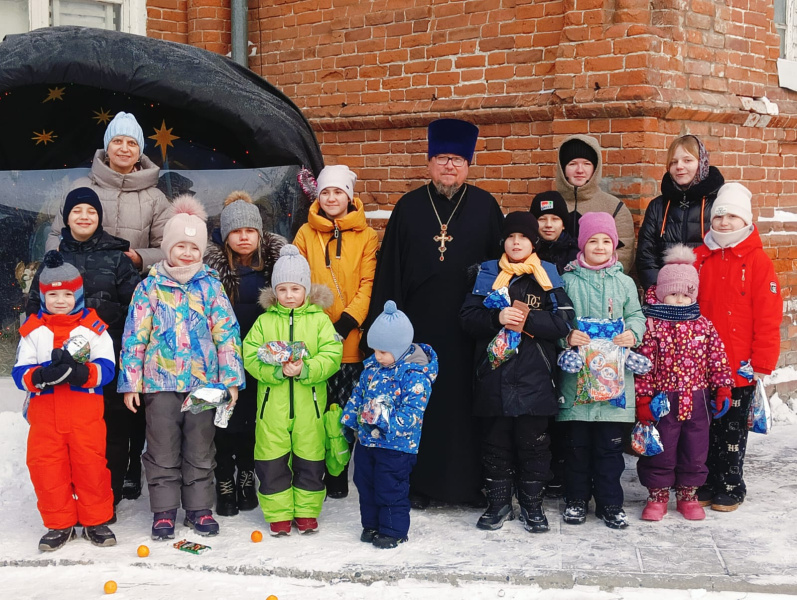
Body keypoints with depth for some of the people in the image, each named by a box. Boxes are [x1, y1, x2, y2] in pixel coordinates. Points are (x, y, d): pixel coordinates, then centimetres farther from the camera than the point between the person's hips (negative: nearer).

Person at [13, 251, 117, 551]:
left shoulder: (93, 327, 2)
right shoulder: (32, 330, 7)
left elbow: (106, 368, -8)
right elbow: (20, 373, 0)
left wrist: (80, 372, -27)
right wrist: (42, 375, -22)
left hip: (85, 409, -2)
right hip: (44, 410, 2)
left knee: (91, 464, 1)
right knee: (46, 466, 3)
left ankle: (96, 521, 17)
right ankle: (60, 524, 18)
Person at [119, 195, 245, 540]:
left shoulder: (210, 285, 3)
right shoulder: (150, 287, 1)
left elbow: (226, 332, 3)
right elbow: (135, 335, 1)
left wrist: (231, 378, -1)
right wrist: (130, 382, -2)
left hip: (203, 382, 1)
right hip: (160, 381, -1)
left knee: (200, 450, 9)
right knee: (163, 450, 6)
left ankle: (199, 508, 20)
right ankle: (164, 511, 16)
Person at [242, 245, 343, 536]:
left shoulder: (319, 319, 2)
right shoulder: (265, 321, 4)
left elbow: (331, 355, -7)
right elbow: (250, 357, -4)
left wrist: (304, 370, -21)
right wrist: (278, 370, -19)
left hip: (308, 404, 0)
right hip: (272, 405, 1)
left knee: (310, 460, 9)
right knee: (272, 461, 5)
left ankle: (307, 512, 23)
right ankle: (278, 514, 18)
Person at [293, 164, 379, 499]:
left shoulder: (365, 236, 3)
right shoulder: (306, 233, 8)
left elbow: (368, 284, -3)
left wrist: (345, 324, -14)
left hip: (350, 341, -1)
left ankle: (338, 477, 18)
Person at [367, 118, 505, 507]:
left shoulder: (485, 208, 6)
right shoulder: (408, 208, 7)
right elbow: (389, 268, 5)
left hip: (467, 327, -1)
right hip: (419, 325, 1)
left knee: (464, 401, 2)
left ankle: (470, 482, 13)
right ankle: (419, 482, 14)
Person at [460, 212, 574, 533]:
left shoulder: (547, 275, 5)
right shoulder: (488, 273, 8)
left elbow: (564, 321, -5)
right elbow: (468, 316, 0)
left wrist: (528, 321, -17)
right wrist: (497, 318, -17)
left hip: (534, 377, -1)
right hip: (494, 376, 1)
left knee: (534, 443, 5)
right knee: (495, 442, 9)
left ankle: (532, 505, 19)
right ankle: (498, 503, 21)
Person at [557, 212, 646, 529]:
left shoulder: (624, 282, 8)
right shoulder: (568, 280, 3)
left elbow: (636, 315, 11)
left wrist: (633, 333, -9)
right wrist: (567, 336, -14)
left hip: (613, 375, 1)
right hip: (577, 375, -1)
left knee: (610, 443, 4)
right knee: (577, 442, 6)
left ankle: (610, 503, 15)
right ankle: (576, 500, 20)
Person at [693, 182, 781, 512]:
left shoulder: (757, 261, -7)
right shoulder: (700, 257, 4)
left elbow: (768, 317, -8)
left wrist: (762, 362, -10)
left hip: (740, 369, -3)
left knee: (732, 430, 8)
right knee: (704, 427, 12)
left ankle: (730, 488, 22)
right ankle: (705, 484, 25)